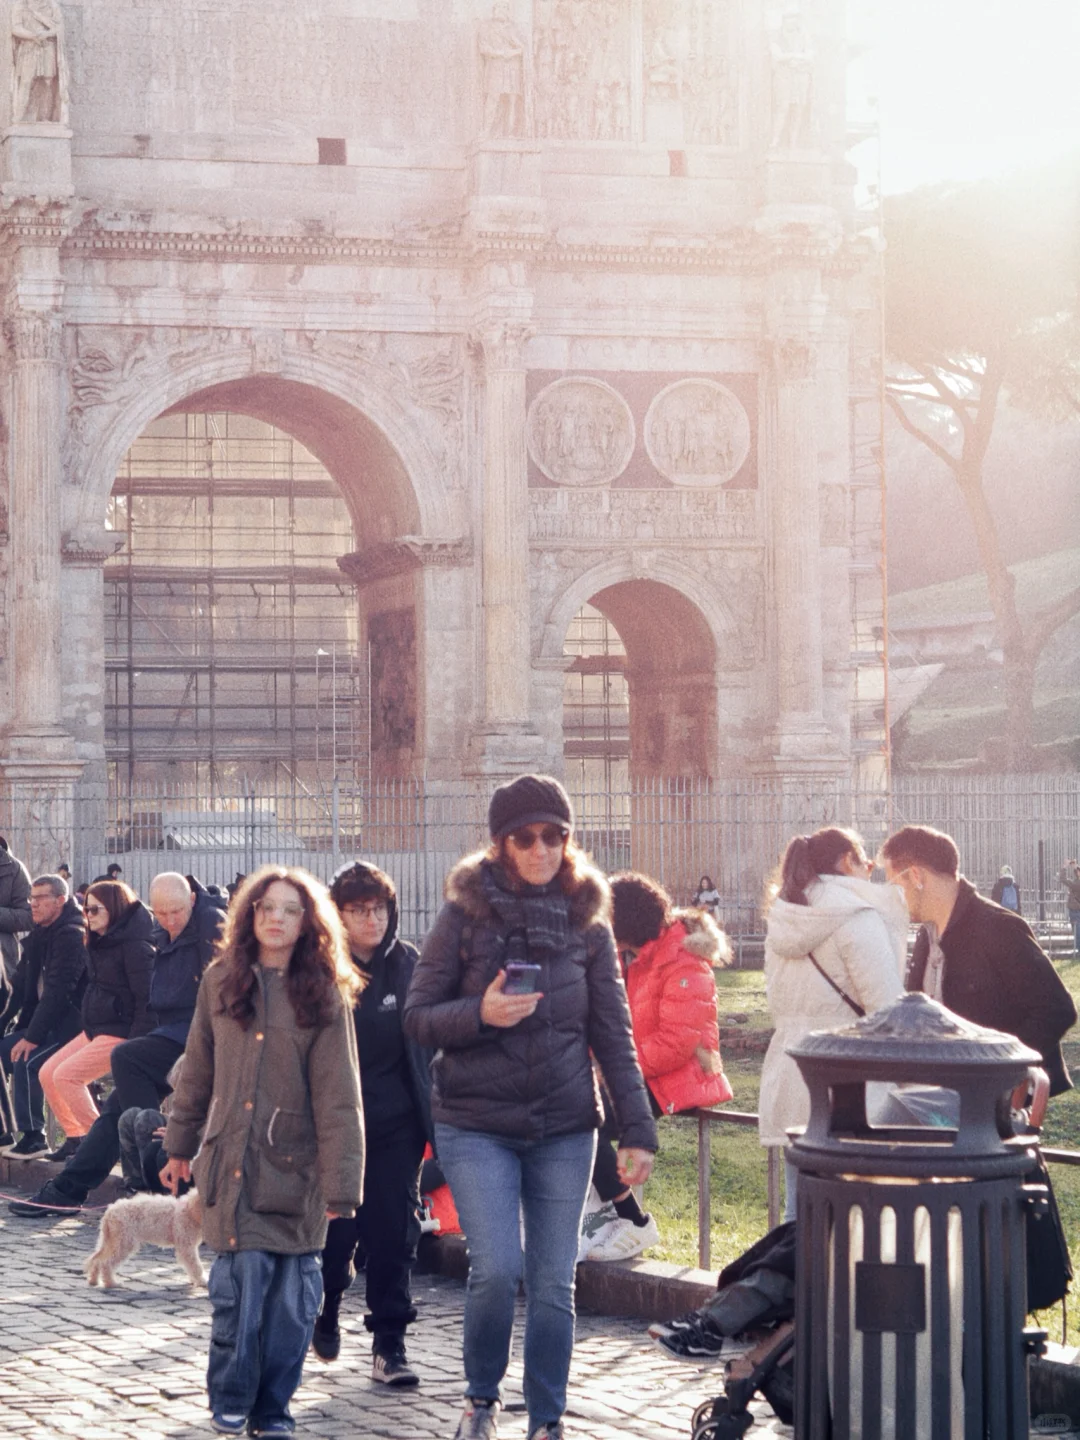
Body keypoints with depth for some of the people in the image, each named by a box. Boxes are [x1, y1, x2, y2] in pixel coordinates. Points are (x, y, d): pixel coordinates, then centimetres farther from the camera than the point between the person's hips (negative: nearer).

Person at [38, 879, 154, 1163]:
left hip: (121, 1033, -10)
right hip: (95, 1029, 10)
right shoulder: (100, 943, 13)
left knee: (66, 1076, -19)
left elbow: (146, 998, -20)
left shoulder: (135, 946, -16)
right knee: (49, 1073, 5)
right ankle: (75, 1138, 10)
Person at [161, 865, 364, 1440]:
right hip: (232, 1162, 0)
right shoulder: (221, 981, 5)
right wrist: (180, 1145, 20)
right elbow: (197, 1071, 16)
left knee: (291, 1297, 1)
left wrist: (341, 1182, -9)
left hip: (297, 1169, 0)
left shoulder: (324, 994, -1)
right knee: (241, 1284, -8)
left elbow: (337, 1097, -5)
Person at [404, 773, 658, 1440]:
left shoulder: (587, 923, 5)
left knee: (554, 1282, 3)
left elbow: (614, 1036, 5)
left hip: (565, 1129, 2)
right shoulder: (465, 916, -1)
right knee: (498, 1270, -13)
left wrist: (638, 1128, -2)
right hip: (476, 1126, -2)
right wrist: (480, 1014, -20)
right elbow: (418, 1018, 0)